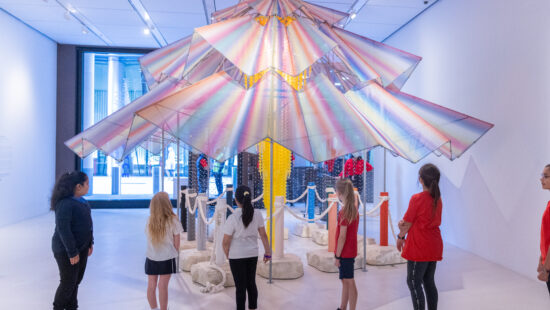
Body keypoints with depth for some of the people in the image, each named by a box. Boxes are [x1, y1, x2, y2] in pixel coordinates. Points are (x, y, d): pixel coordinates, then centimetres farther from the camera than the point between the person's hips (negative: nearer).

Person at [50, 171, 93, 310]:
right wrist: (72, 252, -22)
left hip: (82, 246, 8)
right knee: (68, 282, 5)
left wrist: (90, 242, 12)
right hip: (66, 250, -8)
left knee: (76, 280, 16)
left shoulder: (80, 200, 4)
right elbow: (63, 229, -25)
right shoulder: (65, 204, -23)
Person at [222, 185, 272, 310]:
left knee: (240, 287, 8)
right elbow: (263, 235, -2)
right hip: (252, 254, 4)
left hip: (237, 256, -4)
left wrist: (228, 255, 4)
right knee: (251, 283, 21)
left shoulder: (233, 218, -21)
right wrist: (268, 252, 9)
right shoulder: (257, 214, -10)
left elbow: (226, 242, -14)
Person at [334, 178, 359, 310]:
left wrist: (337, 256, -16)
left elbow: (342, 237, -20)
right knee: (345, 280, 19)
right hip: (351, 251, 10)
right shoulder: (354, 208, 1)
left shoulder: (344, 212, -22)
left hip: (345, 253, -9)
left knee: (349, 281, -1)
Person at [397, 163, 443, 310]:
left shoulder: (417, 198, -17)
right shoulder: (438, 199, 5)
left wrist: (400, 237, 9)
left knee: (414, 283, 0)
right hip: (434, 248, 8)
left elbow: (407, 223, -8)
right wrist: (405, 224, -4)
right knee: (429, 282, 16)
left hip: (419, 248, -8)